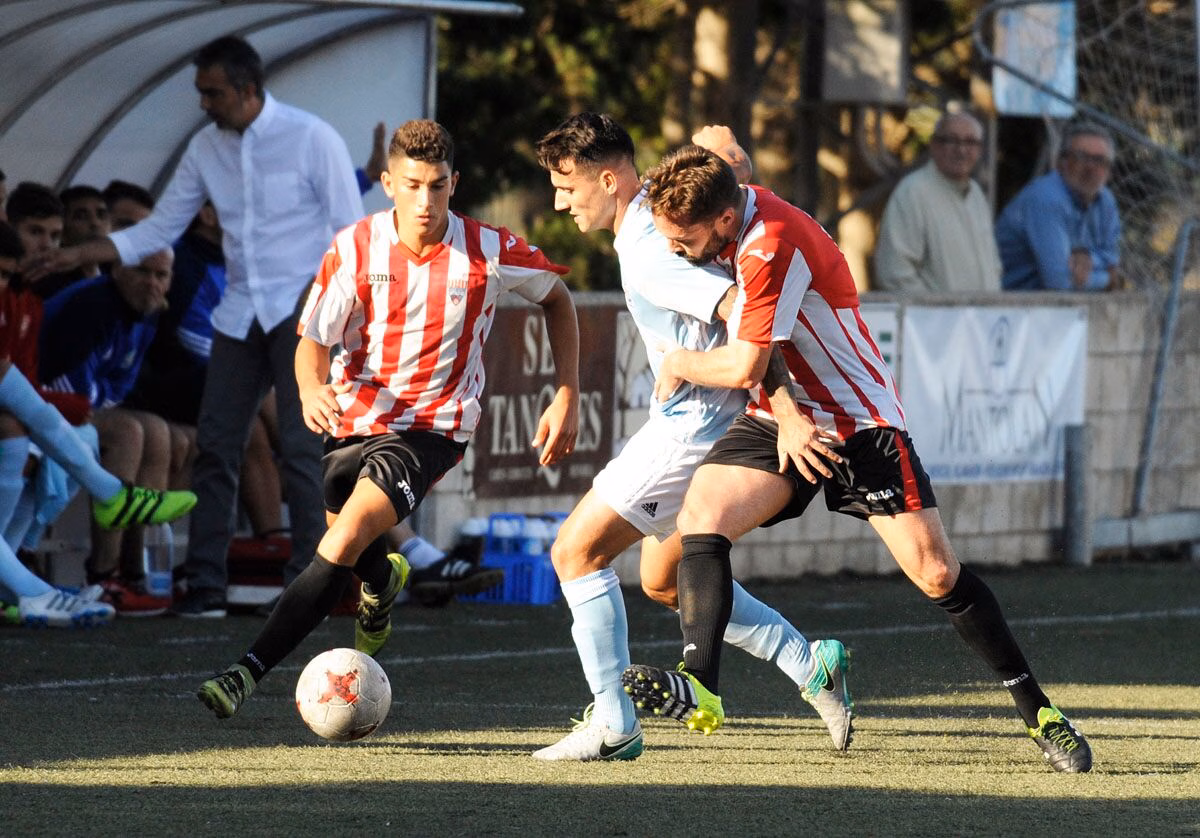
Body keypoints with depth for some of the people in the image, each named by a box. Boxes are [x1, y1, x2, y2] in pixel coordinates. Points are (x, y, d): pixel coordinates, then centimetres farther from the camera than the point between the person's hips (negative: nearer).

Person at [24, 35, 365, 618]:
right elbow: (159, 230, 12)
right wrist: (80, 255, 3)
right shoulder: (207, 148, 7)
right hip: (240, 314, 6)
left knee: (300, 445, -9)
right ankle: (205, 587, 4)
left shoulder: (311, 139, -9)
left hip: (301, 309, -6)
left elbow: (351, 230, -7)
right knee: (215, 443, 1)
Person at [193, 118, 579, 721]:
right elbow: (313, 338, -6)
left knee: (345, 542, -24)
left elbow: (556, 298, 8)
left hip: (431, 428, -3)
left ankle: (244, 676, -28)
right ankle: (383, 582, 60)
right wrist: (312, 389, -30)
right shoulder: (355, 249, -10)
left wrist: (566, 396, 2)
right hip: (353, 416, 3)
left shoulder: (489, 252, -12)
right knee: (358, 558, 19)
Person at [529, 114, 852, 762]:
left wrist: (785, 412, -34)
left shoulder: (644, 250, -22)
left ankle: (613, 724, -8)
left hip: (695, 420, -11)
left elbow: (740, 312, -30)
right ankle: (812, 668, 16)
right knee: (664, 580, 21)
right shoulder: (666, 198, 8)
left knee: (576, 550, -7)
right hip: (706, 418, 11)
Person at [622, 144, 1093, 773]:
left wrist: (679, 365, -5)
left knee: (935, 573, -8)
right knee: (700, 514, -18)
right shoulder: (732, 212, -2)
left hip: (860, 423, -7)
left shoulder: (773, 245, -28)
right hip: (781, 417, 7)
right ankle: (700, 685, -28)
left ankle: (1037, 710, 5)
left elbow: (743, 367, -25)